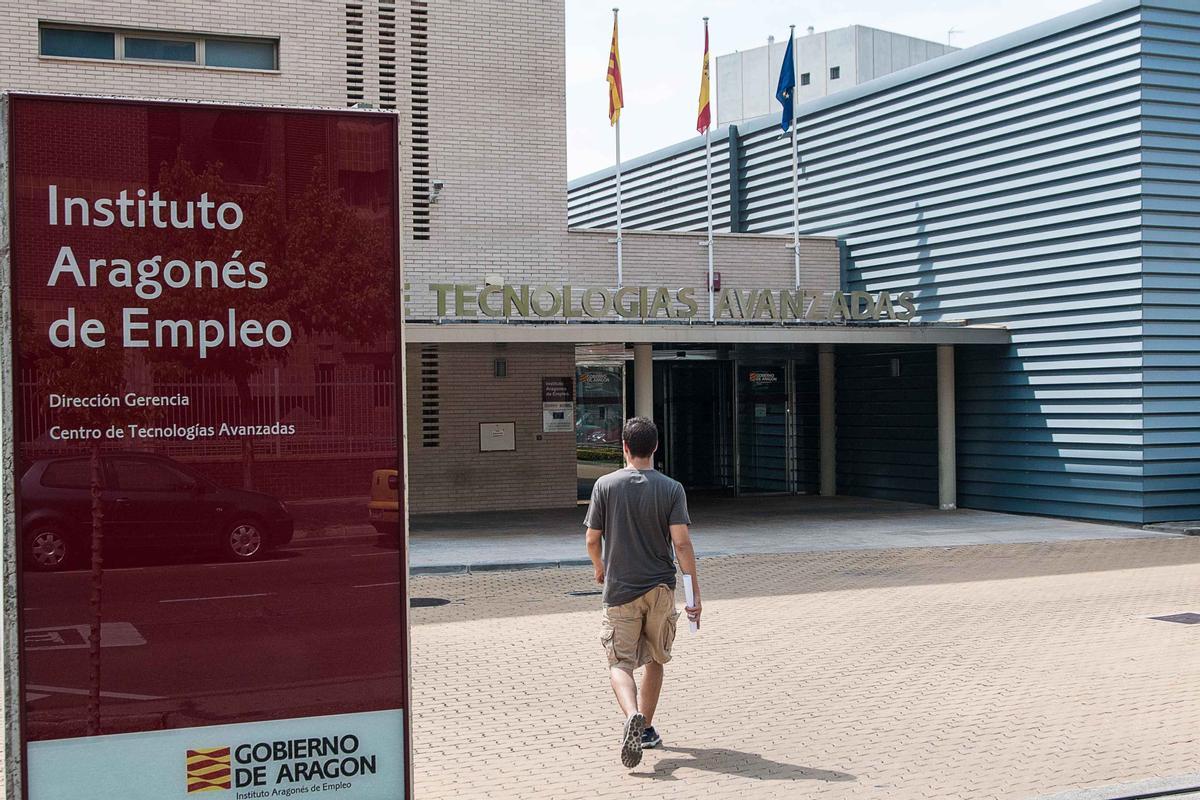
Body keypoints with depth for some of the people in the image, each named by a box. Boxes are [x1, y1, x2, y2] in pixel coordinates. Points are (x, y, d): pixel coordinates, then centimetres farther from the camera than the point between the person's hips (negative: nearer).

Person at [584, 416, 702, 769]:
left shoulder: (605, 485, -5)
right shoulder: (672, 489, -5)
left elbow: (592, 539, 0)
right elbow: (681, 543, -12)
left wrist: (600, 568, 21)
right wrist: (695, 591, -8)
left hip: (619, 590, -1)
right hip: (661, 588, 2)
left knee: (620, 663, 1)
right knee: (654, 659, 19)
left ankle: (633, 717, -26)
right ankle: (646, 729, 25)